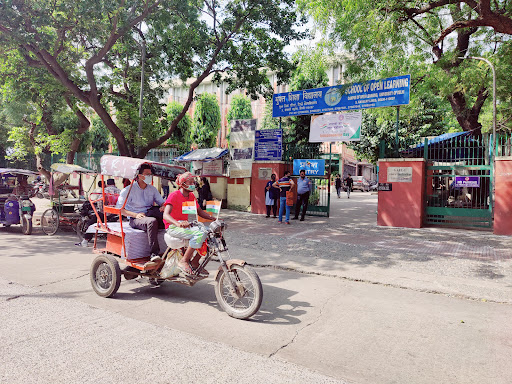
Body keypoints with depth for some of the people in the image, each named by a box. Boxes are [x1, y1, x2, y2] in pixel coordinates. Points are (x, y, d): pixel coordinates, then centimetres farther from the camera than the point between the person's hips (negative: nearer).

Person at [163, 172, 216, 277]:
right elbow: (165, 215, -25)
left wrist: (213, 218, -4)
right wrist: (178, 223, -46)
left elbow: (200, 211, 15)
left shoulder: (191, 196, 11)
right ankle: (183, 261, -18)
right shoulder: (174, 195, -13)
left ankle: (195, 263, -2)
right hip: (173, 227, -8)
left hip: (185, 225, 8)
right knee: (200, 233, -31)